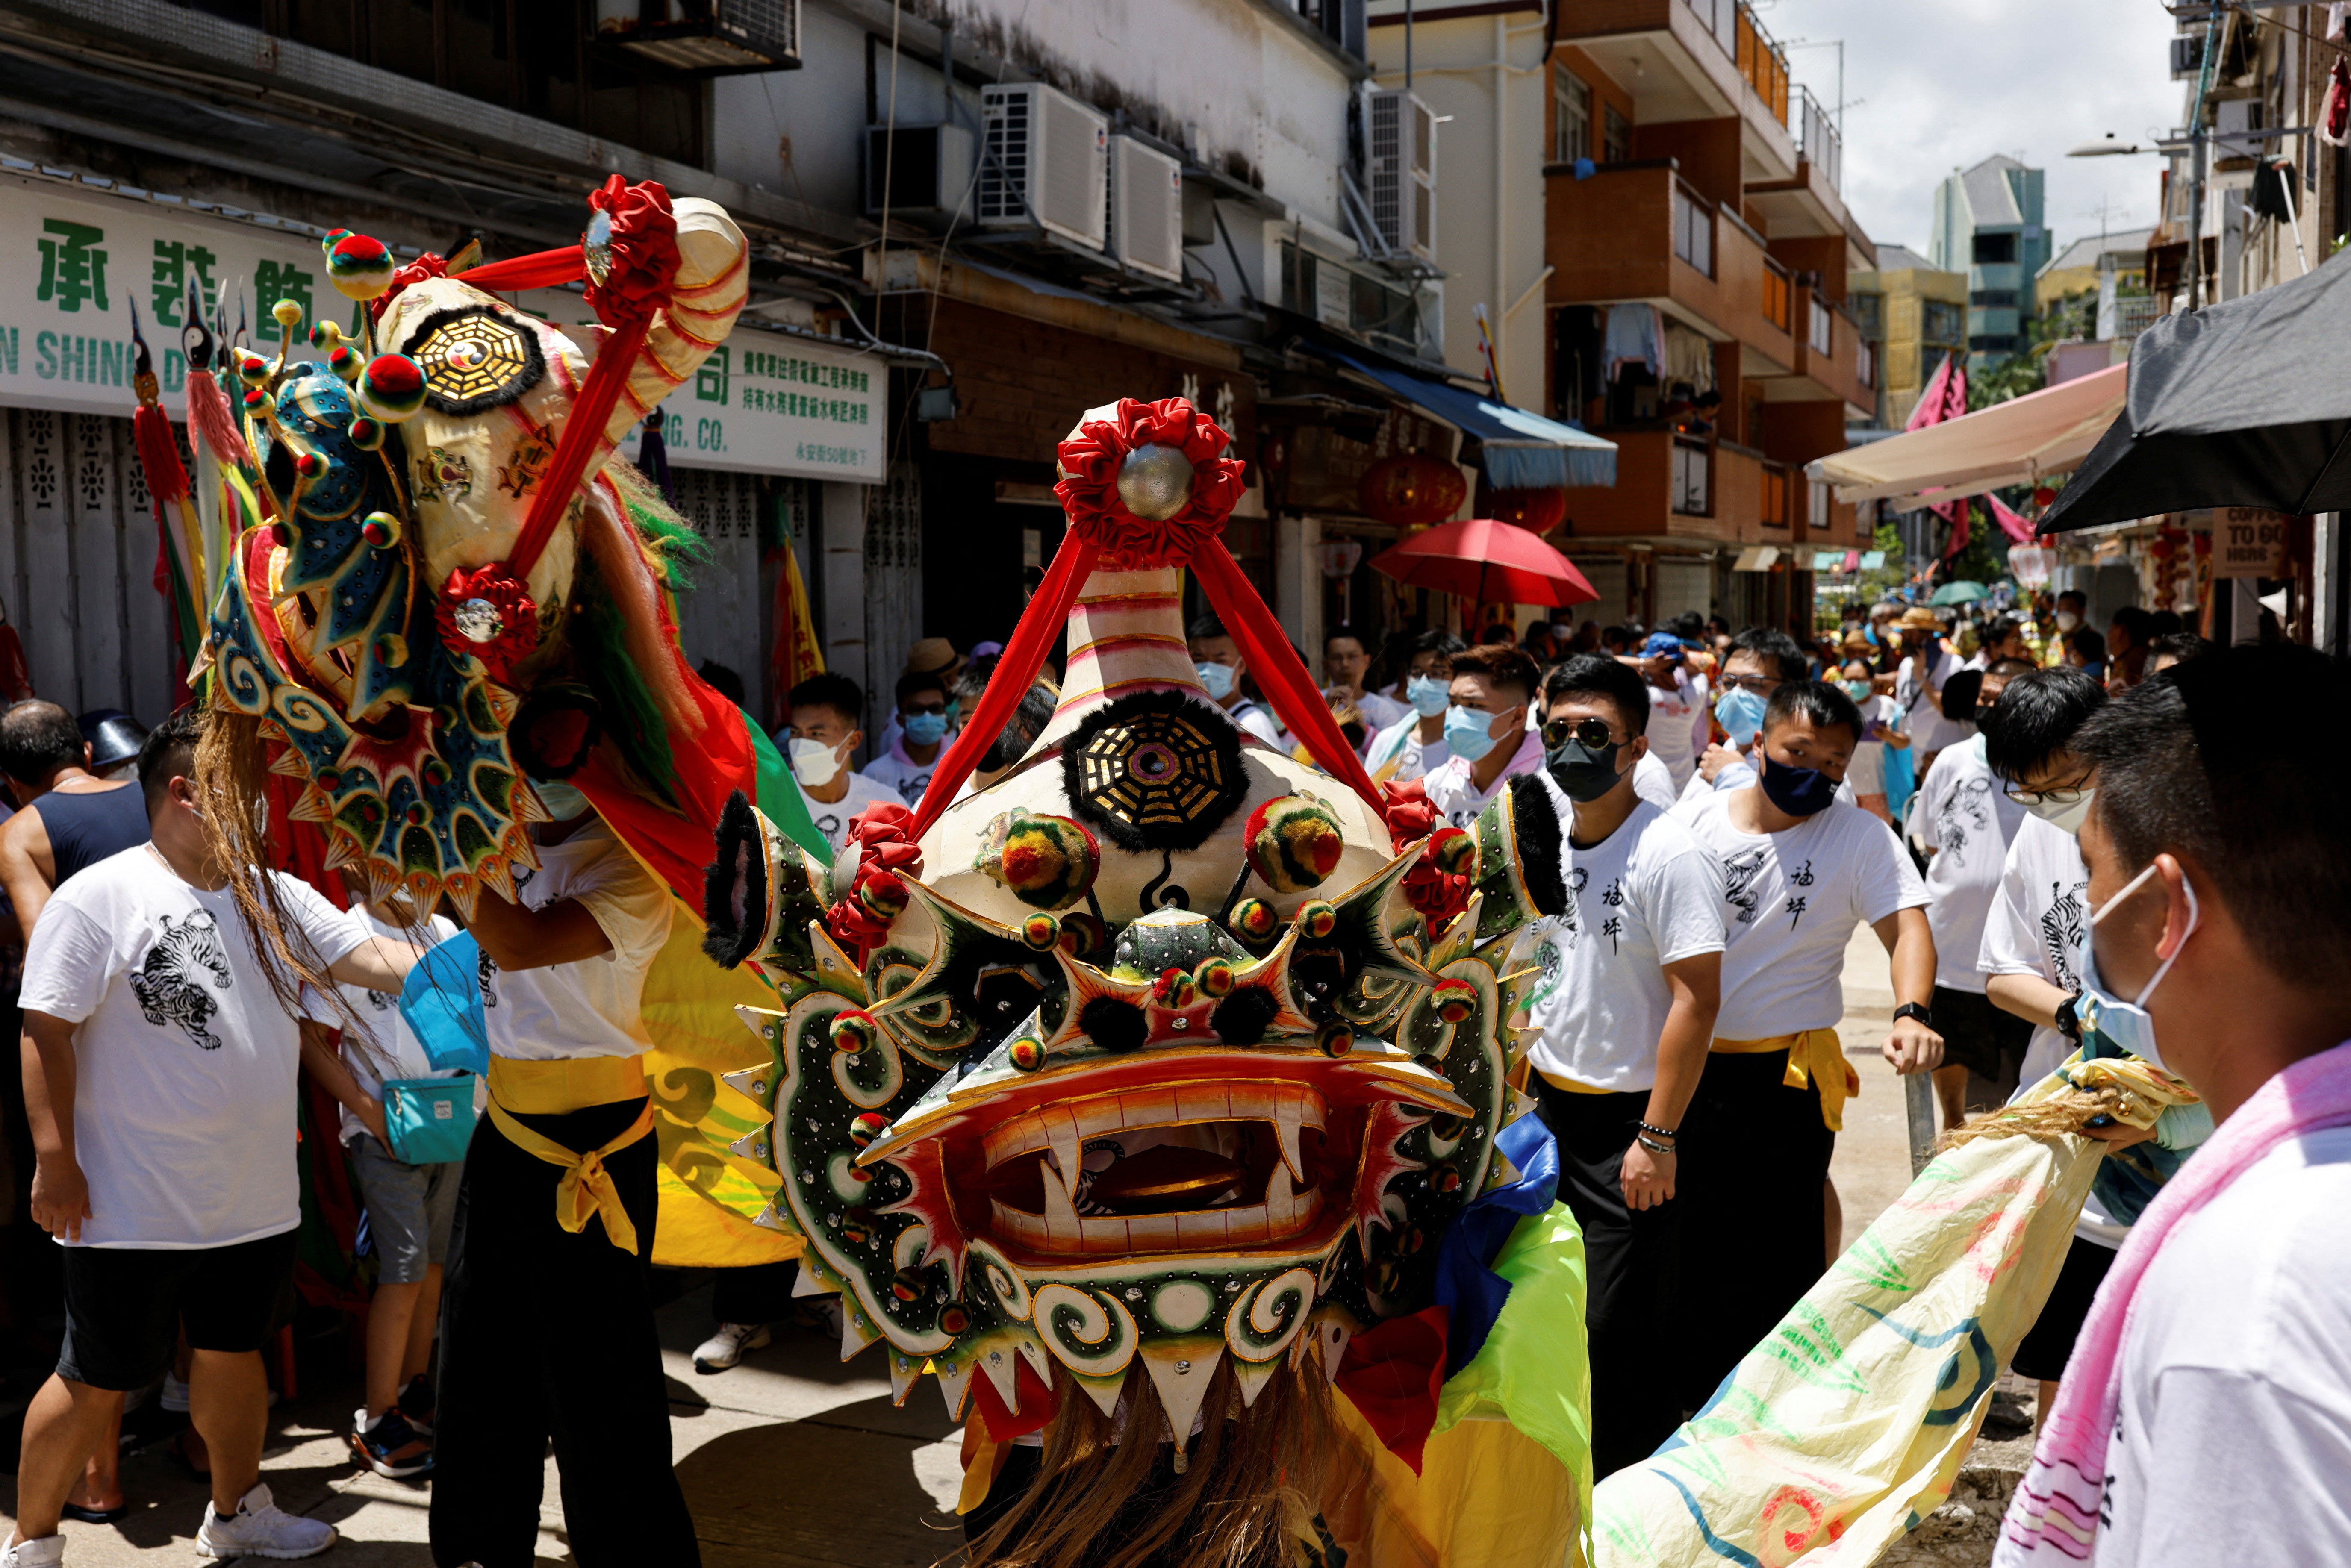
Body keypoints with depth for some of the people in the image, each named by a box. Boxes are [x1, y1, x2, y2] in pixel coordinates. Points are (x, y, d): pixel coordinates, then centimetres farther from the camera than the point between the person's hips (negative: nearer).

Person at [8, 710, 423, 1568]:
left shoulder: (276, 896, 5)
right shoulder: (98, 899, -13)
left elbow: (376, 959, -1)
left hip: (256, 1199, 6)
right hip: (133, 1207, -6)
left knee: (236, 1353, 21)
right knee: (95, 1384, 5)